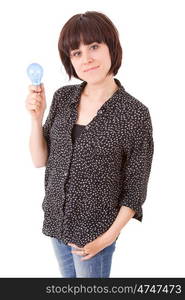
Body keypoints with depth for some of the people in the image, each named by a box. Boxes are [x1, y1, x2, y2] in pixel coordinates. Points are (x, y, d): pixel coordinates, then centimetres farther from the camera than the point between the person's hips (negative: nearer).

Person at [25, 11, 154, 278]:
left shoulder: (135, 114, -18)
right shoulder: (63, 97, -4)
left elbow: (135, 188, -11)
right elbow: (40, 160, 0)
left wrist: (109, 236, -13)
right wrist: (36, 117, -14)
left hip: (95, 229, -5)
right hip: (56, 218, 5)